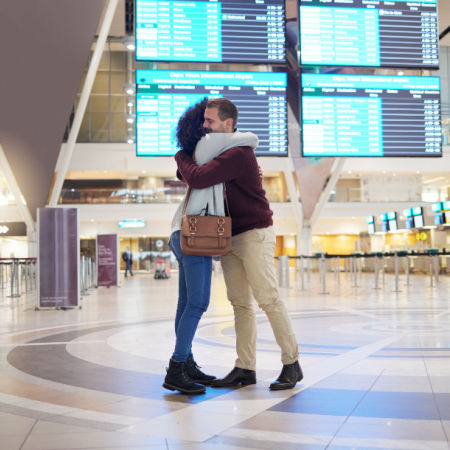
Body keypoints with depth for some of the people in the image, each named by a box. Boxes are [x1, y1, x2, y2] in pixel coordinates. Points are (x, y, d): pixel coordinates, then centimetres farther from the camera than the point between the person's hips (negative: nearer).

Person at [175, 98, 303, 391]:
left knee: (268, 299, -8)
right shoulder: (224, 151, 14)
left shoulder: (237, 154, -19)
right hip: (230, 237, 9)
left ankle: (292, 364, 2)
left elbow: (197, 179, -28)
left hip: (254, 234, -9)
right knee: (240, 304, 6)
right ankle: (245, 369, 8)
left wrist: (181, 157, -8)